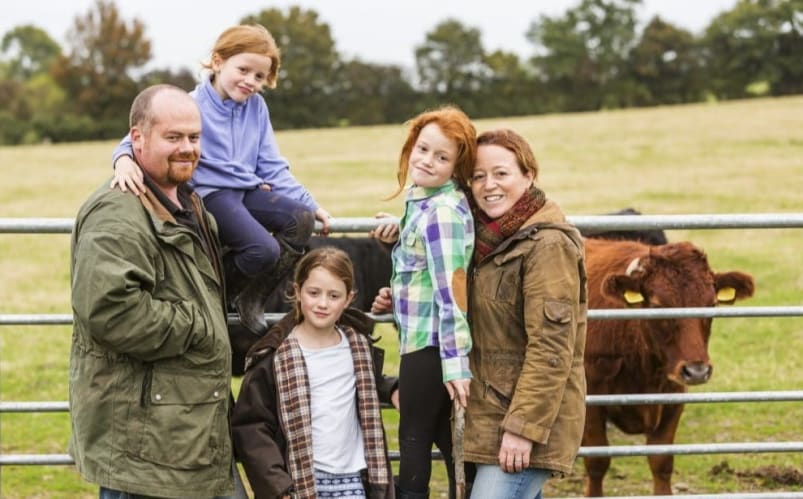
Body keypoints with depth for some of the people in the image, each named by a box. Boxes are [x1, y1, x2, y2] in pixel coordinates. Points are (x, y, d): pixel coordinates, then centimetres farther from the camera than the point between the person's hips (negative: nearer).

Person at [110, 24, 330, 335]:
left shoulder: (256, 108, 9)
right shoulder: (194, 105, -8)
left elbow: (272, 167, 15)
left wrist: (309, 203, 7)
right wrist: (125, 159, -42)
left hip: (249, 190, 7)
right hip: (211, 192, -6)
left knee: (302, 219, -19)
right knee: (263, 250, -28)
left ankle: (251, 300, -2)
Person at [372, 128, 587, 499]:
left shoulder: (547, 244, -15)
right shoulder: (490, 241, 13)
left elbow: (552, 346, -20)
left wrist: (524, 426, -22)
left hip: (528, 416, -9)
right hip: (491, 414, 9)